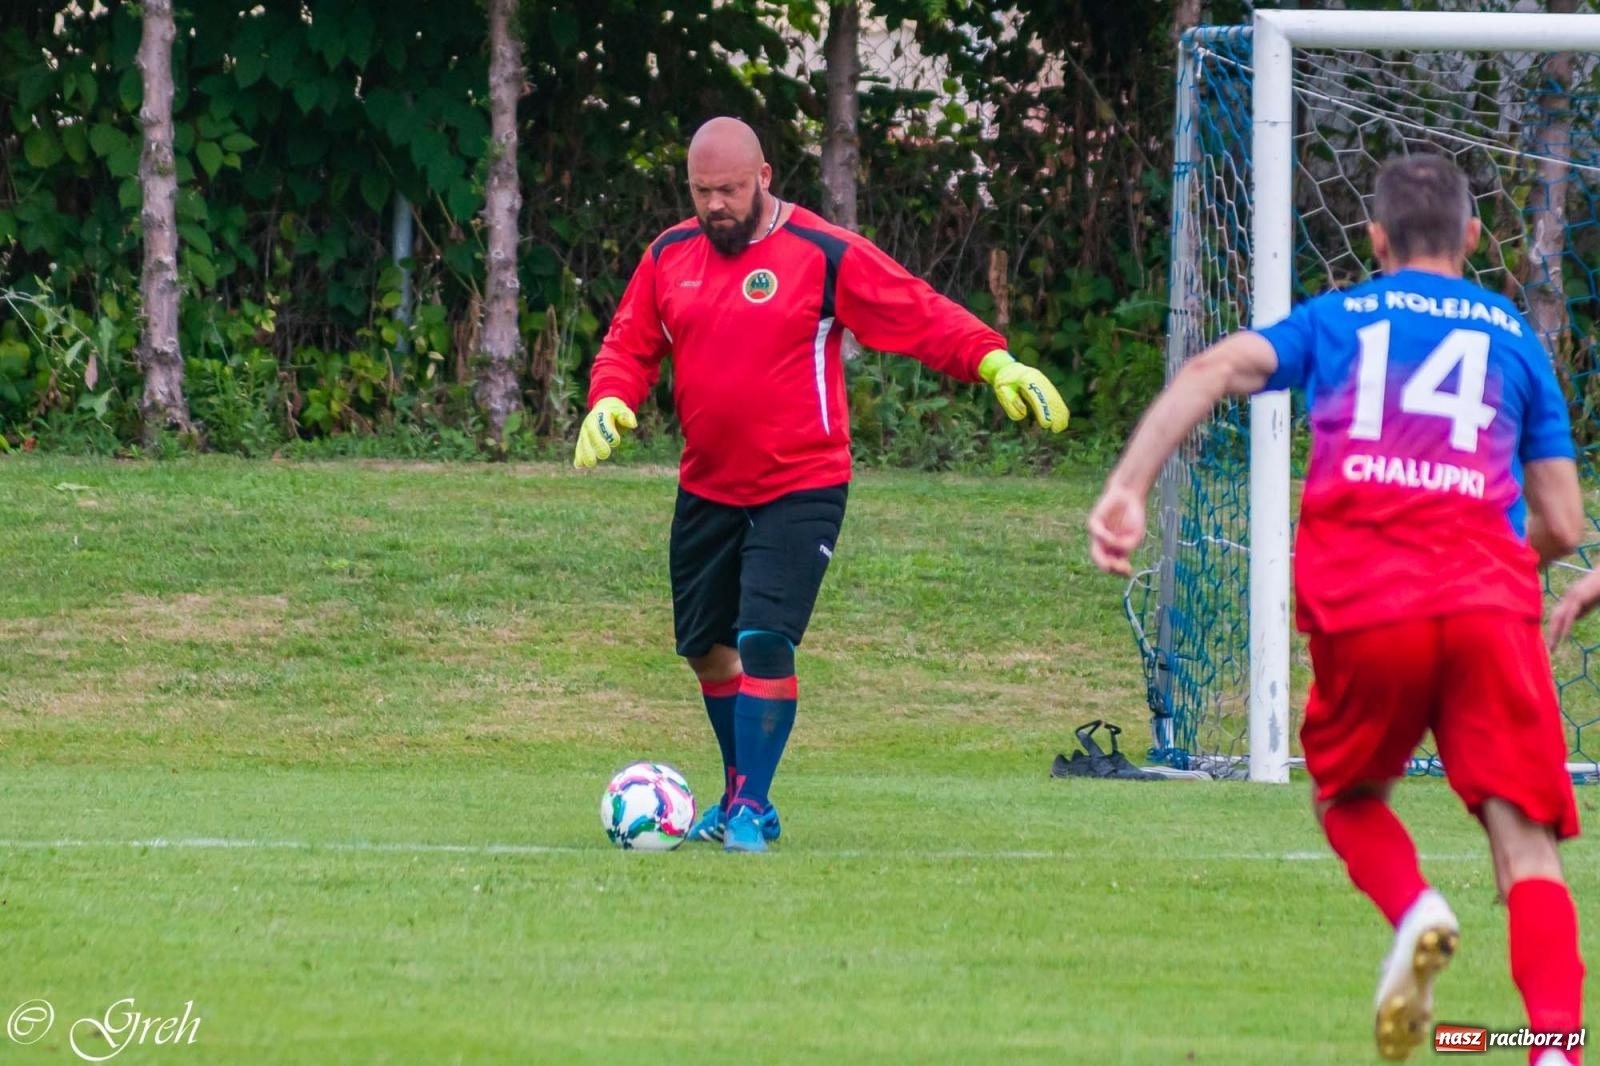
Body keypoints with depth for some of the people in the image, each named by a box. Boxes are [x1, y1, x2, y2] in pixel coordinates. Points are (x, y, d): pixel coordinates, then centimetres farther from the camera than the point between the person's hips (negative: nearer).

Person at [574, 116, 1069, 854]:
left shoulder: (825, 256, -9)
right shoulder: (669, 258, 5)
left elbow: (921, 317, -9)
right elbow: (630, 347, 11)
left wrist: (994, 362, -22)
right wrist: (609, 401, -10)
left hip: (799, 491, -6)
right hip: (707, 490, 6)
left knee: (764, 640, -18)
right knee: (707, 648, 12)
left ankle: (750, 808, -11)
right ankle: (743, 800, 29)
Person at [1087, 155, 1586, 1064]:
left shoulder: (1334, 321, 21)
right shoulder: (1517, 338, 22)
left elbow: (1217, 370, 1)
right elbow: (1563, 526, 18)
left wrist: (1129, 489, -7)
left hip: (1362, 607, 0)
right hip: (1490, 603, 0)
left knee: (1349, 791, 25)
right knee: (1526, 843, -2)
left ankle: (1412, 910, -6)